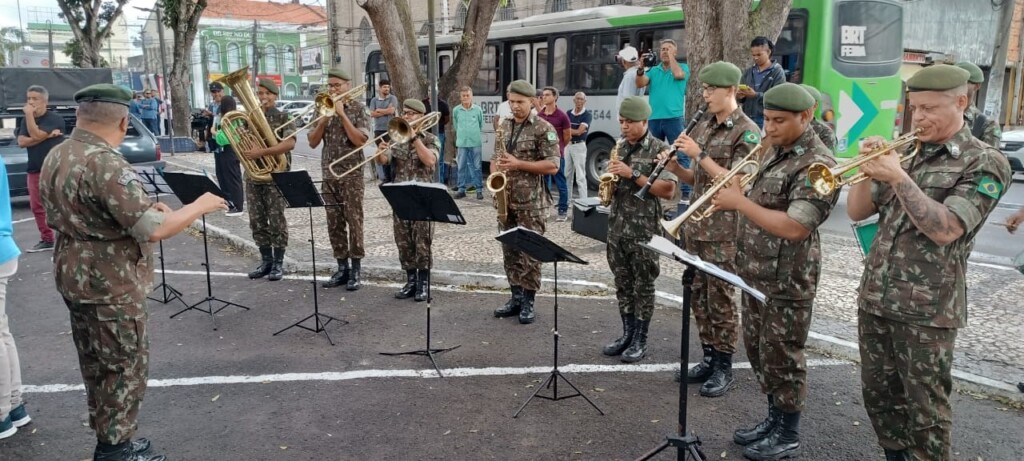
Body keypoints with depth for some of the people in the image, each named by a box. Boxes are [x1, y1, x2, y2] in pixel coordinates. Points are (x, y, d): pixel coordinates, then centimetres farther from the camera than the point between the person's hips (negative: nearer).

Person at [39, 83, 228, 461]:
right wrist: (200, 206, -14)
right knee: (124, 369, 4)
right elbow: (154, 230, -30)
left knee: (97, 366, 19)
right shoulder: (106, 164, -25)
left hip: (75, 277, 10)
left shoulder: (56, 157, 5)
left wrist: (143, 207, 15)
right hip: (110, 285, -10)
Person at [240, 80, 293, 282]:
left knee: (276, 220, 0)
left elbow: (290, 143, -19)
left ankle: (278, 262, 10)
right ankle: (266, 260, 20)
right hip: (252, 176, 5)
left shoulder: (284, 118, -4)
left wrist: (262, 152, -26)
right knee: (257, 221, 8)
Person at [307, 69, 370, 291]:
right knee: (334, 224, 7)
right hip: (329, 175, 5)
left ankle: (356, 270, 5)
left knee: (354, 222, -2)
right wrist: (324, 118, -9)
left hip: (351, 175, -5)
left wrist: (342, 114, -15)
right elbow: (312, 142, 4)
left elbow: (360, 141, -15)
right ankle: (342, 268, 16)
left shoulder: (358, 108, -3)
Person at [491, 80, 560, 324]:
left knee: (529, 252, -1)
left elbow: (553, 166, -13)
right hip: (505, 199, 6)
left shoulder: (543, 128, -7)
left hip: (531, 202, -6)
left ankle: (528, 302, 9)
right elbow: (495, 157, 20)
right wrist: (495, 172, -2)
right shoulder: (503, 126, 12)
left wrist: (518, 164, -19)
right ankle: (516, 297, 22)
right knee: (509, 251, 11)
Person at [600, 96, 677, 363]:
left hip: (644, 228, -6)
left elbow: (668, 191, -15)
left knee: (643, 284, 3)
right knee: (622, 283, 11)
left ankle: (641, 340, 13)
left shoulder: (660, 149, -8)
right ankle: (627, 333, 23)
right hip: (617, 225, 6)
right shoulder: (619, 147, 11)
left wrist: (633, 174, -19)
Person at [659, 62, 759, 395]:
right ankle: (709, 357, 24)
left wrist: (700, 155, -21)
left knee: (720, 299, 0)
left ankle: (724, 367, 12)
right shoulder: (702, 127, 11)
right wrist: (676, 168, -4)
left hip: (724, 231, -7)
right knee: (698, 296, 11)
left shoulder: (747, 132, -11)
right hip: (696, 224, 7)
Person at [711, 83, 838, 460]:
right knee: (758, 351, 18)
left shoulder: (817, 165, -18)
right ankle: (774, 419, 34)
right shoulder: (774, 153, 11)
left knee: (782, 356, 4)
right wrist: (734, 196, -1)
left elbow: (794, 227, -28)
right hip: (756, 273, 9)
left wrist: (740, 202, -22)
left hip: (786, 280, -9)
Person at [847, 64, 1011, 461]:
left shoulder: (985, 163, -6)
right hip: (874, 296, 6)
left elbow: (944, 230, -19)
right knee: (878, 394, 16)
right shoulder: (904, 152, 10)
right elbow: (857, 212, 7)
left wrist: (899, 178, -23)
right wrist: (869, 169, -9)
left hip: (926, 307, -6)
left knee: (925, 407, 5)